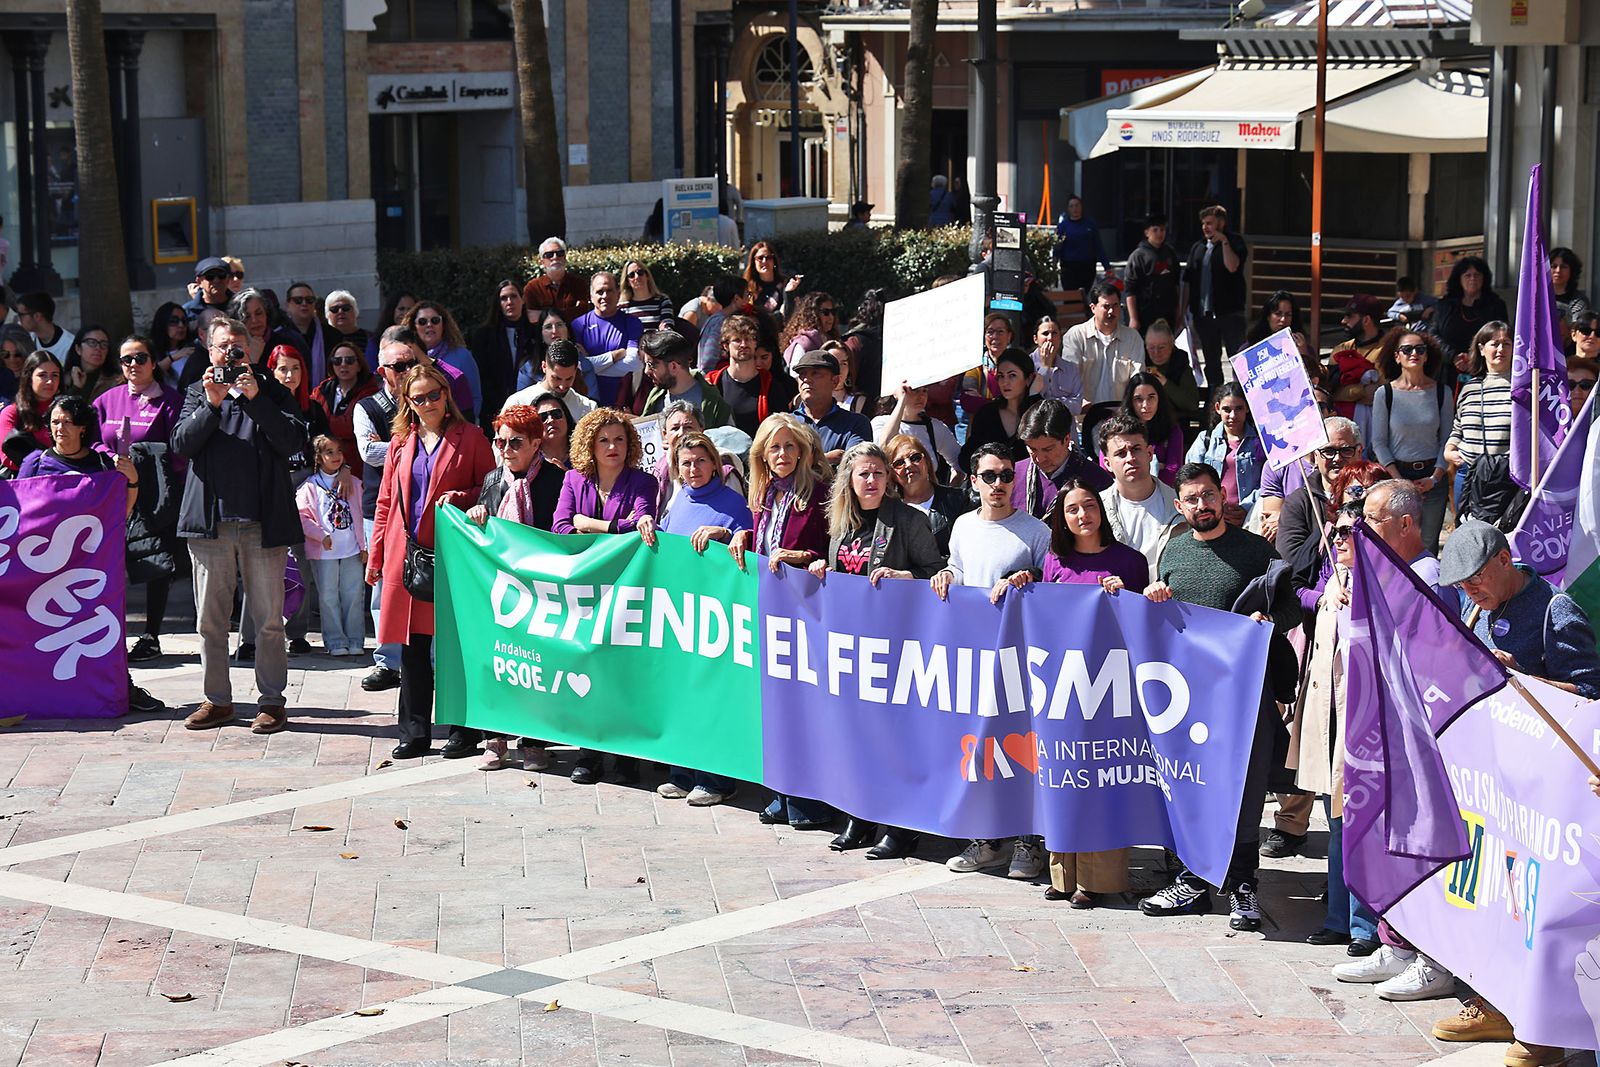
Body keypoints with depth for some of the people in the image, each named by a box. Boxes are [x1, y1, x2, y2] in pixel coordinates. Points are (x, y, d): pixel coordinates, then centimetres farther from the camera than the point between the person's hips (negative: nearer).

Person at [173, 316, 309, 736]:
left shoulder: (271, 392, 10)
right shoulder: (197, 393, 15)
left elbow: (293, 442, -5)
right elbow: (181, 443, 0)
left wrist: (256, 399, -12)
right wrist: (211, 405, -12)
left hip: (263, 523, -2)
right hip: (210, 523, 2)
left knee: (269, 619, 0)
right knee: (210, 619, 5)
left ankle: (272, 701, 7)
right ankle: (217, 700, 14)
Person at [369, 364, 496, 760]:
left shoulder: (469, 437, 3)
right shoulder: (401, 442, 14)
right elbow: (385, 501, 17)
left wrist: (458, 498, -14)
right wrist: (375, 555, 13)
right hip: (406, 553, 4)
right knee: (412, 646, 6)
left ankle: (463, 731, 7)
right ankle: (415, 732, 13)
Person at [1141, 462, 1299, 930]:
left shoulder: (1255, 549, 3)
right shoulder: (1172, 552, 14)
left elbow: (1291, 609, 3)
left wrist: (1268, 620, -18)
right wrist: (1153, 601, 2)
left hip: (1244, 684, -4)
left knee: (1244, 785, -3)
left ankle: (1242, 886, 4)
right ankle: (1192, 881, 16)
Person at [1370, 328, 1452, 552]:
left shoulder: (1442, 393, 5)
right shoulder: (1385, 393, 0)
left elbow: (1447, 440, 6)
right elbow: (1379, 443, -1)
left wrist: (1435, 478, -6)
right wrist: (1400, 482, -9)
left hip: (1433, 477, 1)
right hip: (1396, 475, -1)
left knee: (1428, 544, 1)